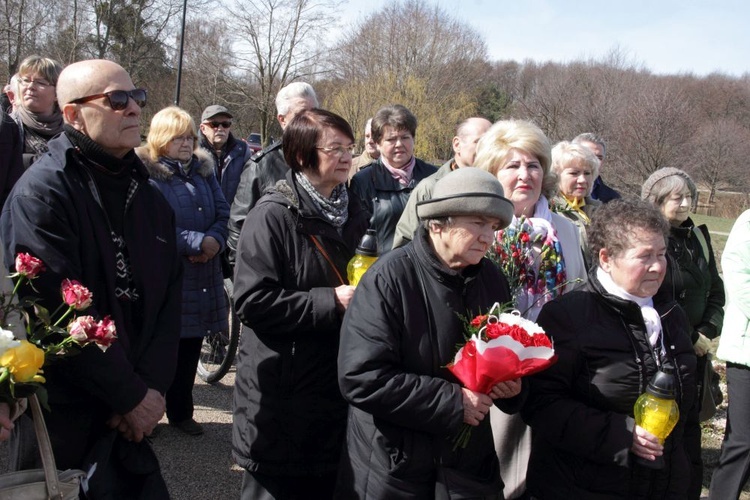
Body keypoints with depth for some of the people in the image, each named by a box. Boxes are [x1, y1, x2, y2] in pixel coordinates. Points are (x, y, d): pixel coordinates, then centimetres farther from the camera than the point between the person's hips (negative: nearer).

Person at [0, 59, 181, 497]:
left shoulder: (150, 197, 10)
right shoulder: (42, 191, -13)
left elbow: (170, 299, 6)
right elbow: (59, 311, -20)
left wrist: (153, 388, -7)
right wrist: (132, 396, -15)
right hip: (64, 420, -6)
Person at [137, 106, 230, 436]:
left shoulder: (204, 169, 11)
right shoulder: (147, 173, -8)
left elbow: (223, 212, 8)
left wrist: (215, 241, -12)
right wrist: (198, 242, -18)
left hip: (201, 277, 6)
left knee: (191, 347, 14)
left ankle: (181, 412, 28)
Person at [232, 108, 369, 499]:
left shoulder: (353, 214, 10)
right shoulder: (272, 216, -12)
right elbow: (253, 302, -20)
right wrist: (329, 302, -21)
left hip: (339, 384, 6)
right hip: (283, 392, -6)